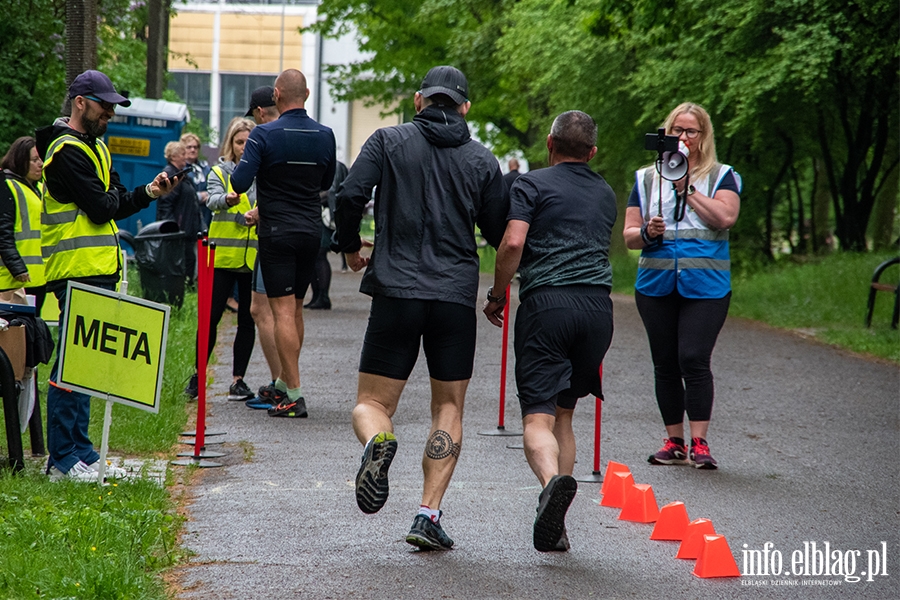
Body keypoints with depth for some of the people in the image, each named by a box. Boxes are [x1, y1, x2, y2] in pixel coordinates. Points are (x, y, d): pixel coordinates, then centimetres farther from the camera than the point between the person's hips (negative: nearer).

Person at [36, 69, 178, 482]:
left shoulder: (94, 147, 21)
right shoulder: (67, 151, -11)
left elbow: (115, 207, 19)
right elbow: (101, 208, -18)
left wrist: (149, 192, 3)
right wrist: (113, 198, 4)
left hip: (97, 272, 10)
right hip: (78, 272, -10)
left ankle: (80, 455, 15)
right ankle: (64, 460, -7)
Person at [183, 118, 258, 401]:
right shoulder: (219, 172, 5)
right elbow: (214, 200, -14)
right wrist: (228, 200, -36)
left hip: (254, 258, 2)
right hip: (223, 256, -2)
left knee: (248, 320, 3)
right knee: (211, 317, -3)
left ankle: (238, 379, 9)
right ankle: (198, 375, 9)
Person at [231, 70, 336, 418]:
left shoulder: (265, 135, -13)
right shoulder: (325, 136, 2)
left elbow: (239, 184, -15)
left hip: (276, 233, -5)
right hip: (311, 230, 5)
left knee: (283, 311, -5)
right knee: (296, 309, 16)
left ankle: (294, 395, -10)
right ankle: (284, 382, 27)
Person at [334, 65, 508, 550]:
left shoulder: (388, 141, 3)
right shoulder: (482, 160, 6)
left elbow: (350, 195, -8)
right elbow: (501, 235, 6)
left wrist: (350, 246, 9)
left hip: (396, 291, -1)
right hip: (456, 297, 1)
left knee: (372, 402, 7)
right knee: (448, 407, 13)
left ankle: (378, 442, -29)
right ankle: (428, 515, 1)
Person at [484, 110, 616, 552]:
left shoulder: (532, 184, 4)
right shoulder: (605, 194, 22)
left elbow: (513, 242, -9)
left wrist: (497, 296, 3)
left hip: (545, 301, -5)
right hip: (599, 305, 5)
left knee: (538, 416, -9)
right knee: (563, 413, 16)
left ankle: (552, 480, -40)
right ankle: (555, 526, 12)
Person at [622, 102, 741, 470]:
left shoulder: (721, 177, 6)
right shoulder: (646, 179, 13)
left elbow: (726, 218, -12)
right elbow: (628, 234, 11)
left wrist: (688, 188, -11)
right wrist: (646, 233, -11)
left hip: (705, 285, -3)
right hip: (656, 285, 3)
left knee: (694, 359, -15)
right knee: (665, 364, 5)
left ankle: (699, 442, -10)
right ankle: (674, 442, 13)